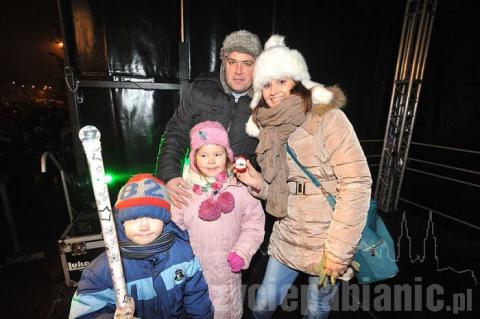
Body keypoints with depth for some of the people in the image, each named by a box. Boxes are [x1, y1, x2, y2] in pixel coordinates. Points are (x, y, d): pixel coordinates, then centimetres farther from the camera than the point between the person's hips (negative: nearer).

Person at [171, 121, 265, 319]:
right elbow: (174, 228, -5)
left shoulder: (239, 188, -13)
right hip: (194, 272, 0)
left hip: (229, 271, 1)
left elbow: (254, 221, -4)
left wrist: (242, 252, -11)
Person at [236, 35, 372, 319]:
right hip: (287, 239, 5)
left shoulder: (327, 116, -14)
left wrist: (339, 250, -18)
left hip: (326, 245, -5)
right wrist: (258, 183, -9)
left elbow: (357, 184, -18)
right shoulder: (270, 129, 5)